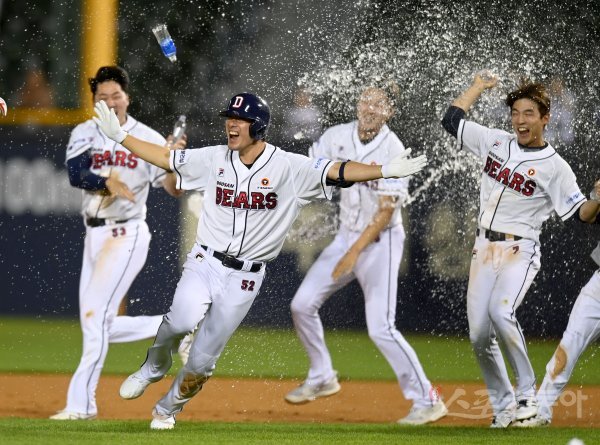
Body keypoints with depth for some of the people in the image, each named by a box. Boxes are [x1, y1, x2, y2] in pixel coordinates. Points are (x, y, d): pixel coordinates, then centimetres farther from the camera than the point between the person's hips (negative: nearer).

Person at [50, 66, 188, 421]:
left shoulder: (148, 139, -3)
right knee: (97, 326, 9)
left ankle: (80, 402, -10)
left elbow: (174, 189, -7)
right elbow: (76, 174, -12)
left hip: (128, 235, -6)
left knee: (96, 315, -15)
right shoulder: (84, 134, 6)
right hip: (95, 235, 6)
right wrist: (108, 182, -30)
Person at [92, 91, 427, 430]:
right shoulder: (214, 159, 1)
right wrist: (120, 135, 5)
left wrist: (385, 171, -32)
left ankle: (168, 409, 30)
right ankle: (154, 369, 3)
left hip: (245, 278, -1)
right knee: (184, 319, -28)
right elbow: (165, 158, 10)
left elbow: (336, 172, -19)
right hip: (205, 262, 1)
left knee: (203, 360, 2)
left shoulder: (289, 167, -10)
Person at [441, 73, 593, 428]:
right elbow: (452, 120, 18)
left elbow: (581, 215, -10)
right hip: (485, 248, 6)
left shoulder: (555, 167, -7)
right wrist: (479, 86, 19)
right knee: (479, 334, -1)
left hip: (520, 251, -6)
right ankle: (503, 406, 12)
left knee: (500, 311, -31)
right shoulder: (496, 142, 8)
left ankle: (527, 392, -20)